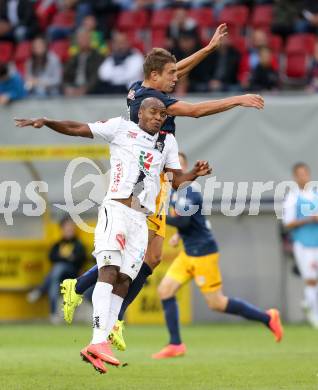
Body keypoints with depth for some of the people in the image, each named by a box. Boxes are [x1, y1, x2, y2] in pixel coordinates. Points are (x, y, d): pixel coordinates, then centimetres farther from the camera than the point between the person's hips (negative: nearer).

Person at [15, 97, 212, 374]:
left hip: (141, 220, 6)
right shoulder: (121, 128, 6)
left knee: (123, 282, -1)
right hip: (116, 209, -6)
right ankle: (99, 341, -32)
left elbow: (177, 180, 18)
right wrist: (45, 122, -8)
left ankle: (97, 346, -3)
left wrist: (195, 174, -2)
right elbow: (75, 129, 5)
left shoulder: (168, 142, 20)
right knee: (110, 270, -21)